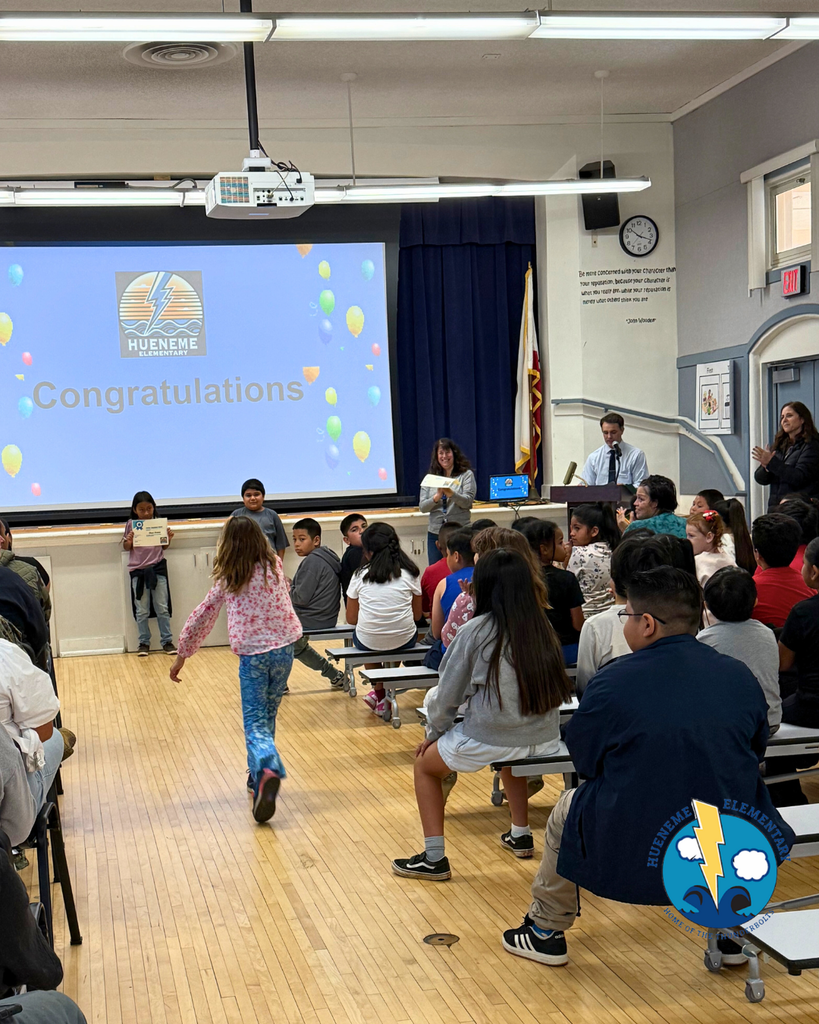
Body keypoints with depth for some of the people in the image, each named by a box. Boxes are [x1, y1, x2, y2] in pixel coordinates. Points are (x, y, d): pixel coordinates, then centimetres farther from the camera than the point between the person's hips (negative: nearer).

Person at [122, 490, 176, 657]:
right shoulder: (131, 524, 0)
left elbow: (164, 546, 9)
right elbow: (126, 547, 4)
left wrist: (169, 539, -11)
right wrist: (129, 541, -16)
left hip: (158, 569, 0)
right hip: (138, 570, 0)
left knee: (162, 609, 6)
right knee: (142, 611, 8)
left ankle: (167, 641, 14)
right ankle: (144, 643, 17)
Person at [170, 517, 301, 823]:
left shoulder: (227, 579, -3)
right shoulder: (274, 566, 3)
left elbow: (202, 617, 3)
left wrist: (182, 654, 12)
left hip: (252, 655, -3)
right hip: (283, 648, 3)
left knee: (255, 723, -4)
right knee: (267, 716, 20)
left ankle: (267, 770, -31)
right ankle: (259, 775, 25)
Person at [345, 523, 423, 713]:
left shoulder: (360, 576, -1)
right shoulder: (410, 573, 0)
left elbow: (351, 619, 5)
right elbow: (417, 615, 6)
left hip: (367, 642, 0)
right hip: (404, 641, 0)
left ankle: (379, 692, 28)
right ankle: (383, 695, 26)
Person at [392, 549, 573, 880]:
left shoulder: (474, 632, -12)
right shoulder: (542, 628, -1)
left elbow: (447, 695, -2)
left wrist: (435, 733, 15)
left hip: (489, 741, -5)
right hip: (545, 739, 5)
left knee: (425, 763, 20)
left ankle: (434, 858, 13)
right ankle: (520, 834, 41)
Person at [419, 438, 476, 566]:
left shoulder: (466, 474, 3)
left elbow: (467, 501, -9)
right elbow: (422, 507, 5)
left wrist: (451, 494, -27)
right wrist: (436, 498, -15)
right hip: (435, 532, 3)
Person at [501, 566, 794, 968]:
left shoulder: (613, 682, -14)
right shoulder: (741, 675, -3)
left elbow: (583, 762, 0)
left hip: (634, 861, -3)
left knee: (567, 809, 26)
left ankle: (546, 931, 42)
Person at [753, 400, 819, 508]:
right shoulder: (778, 446, 16)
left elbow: (799, 478, -13)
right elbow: (760, 479, 13)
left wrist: (772, 462, -15)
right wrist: (766, 467, -9)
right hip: (775, 507, 5)